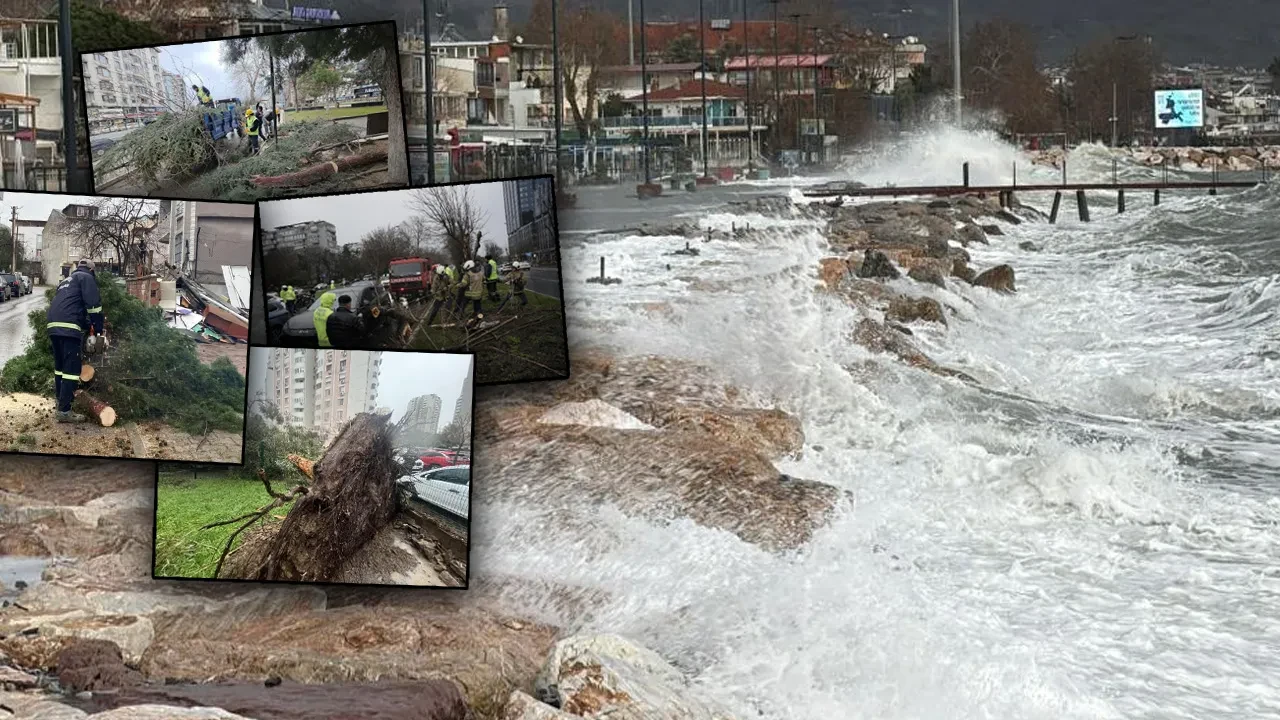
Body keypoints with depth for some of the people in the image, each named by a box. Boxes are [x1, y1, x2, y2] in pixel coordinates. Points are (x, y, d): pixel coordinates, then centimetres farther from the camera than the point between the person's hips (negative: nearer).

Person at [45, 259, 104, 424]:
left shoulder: (66, 281, 32)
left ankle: (62, 400, 32)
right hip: (69, 328, -9)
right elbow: (93, 303, -6)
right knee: (72, 368, -9)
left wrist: (87, 324, 30)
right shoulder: (86, 278, 7)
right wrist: (98, 327, 2)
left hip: (53, 325, 9)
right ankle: (64, 411, -13)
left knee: (60, 366, 21)